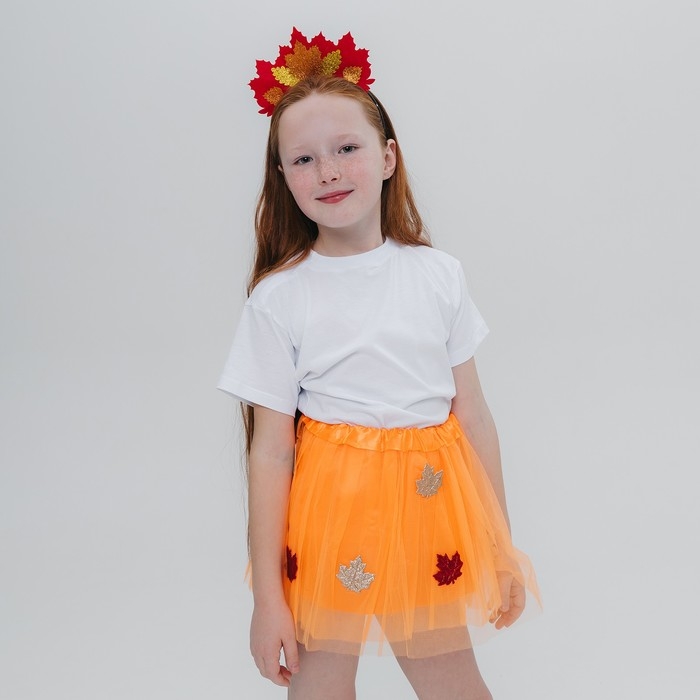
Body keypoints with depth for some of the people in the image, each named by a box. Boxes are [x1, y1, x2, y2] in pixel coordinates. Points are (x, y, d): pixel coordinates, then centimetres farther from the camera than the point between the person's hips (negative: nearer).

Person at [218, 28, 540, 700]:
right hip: (326, 515, -2)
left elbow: (473, 417, 3)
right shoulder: (279, 298, -9)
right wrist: (267, 595, -6)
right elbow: (269, 451, -8)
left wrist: (502, 545, 7)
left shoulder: (439, 276, -2)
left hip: (427, 505, 2)